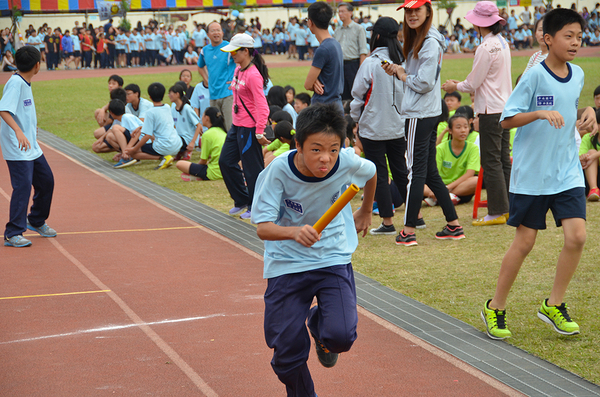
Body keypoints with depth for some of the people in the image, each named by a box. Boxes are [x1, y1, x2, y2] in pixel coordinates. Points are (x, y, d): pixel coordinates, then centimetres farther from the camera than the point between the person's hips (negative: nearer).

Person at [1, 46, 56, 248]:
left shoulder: (25, 83, 9)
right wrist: (18, 131, -41)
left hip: (31, 146, 10)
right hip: (16, 148, -10)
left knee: (46, 180, 15)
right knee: (23, 186, -12)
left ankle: (36, 221, 35)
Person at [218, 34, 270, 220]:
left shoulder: (253, 75, -19)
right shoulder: (238, 70, 9)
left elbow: (262, 106, -22)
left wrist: (259, 133, -23)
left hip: (249, 127, -10)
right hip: (237, 125, 10)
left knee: (252, 168, 0)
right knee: (226, 161, 14)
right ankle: (242, 201, 27)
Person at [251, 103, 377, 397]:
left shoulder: (348, 163, -16)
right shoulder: (279, 170, -22)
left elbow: (371, 173, 9)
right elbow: (263, 228, -24)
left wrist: (365, 212, 24)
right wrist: (294, 232, -44)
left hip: (334, 259, 1)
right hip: (287, 263, -1)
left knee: (341, 337, -19)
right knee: (288, 351, -3)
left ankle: (318, 322, 18)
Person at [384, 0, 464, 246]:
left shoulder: (430, 43, -15)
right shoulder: (417, 40, 15)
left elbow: (424, 83, -19)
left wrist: (403, 76, -4)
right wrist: (397, 72, 4)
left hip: (420, 115, -10)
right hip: (429, 113, 10)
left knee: (416, 170, -5)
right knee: (430, 172, 13)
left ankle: (409, 231, 0)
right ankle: (454, 225, 17)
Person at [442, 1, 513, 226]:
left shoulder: (486, 48, -17)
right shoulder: (502, 43, 11)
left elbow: (473, 83, -12)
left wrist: (455, 87, 6)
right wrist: (461, 85, 20)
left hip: (491, 110, -9)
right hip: (505, 106, 9)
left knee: (491, 161, -4)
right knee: (503, 159, 12)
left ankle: (497, 212, -1)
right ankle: (508, 207, 17)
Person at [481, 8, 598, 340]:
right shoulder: (535, 75, -12)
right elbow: (506, 120, -13)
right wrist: (541, 113, -27)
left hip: (568, 172, 5)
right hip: (531, 173, -5)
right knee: (524, 242, 1)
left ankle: (553, 305, 11)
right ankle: (495, 308, 18)